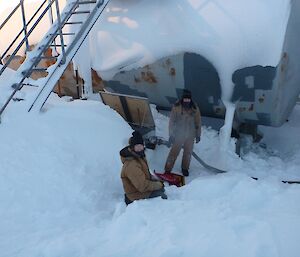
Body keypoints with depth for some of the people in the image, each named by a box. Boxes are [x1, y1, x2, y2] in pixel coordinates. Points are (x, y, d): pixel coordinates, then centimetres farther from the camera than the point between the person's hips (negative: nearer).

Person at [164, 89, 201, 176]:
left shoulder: (195, 109, -6)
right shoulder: (176, 107, -14)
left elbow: (198, 122, 4)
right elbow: (172, 121, -8)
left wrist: (198, 135, 7)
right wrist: (171, 135, -9)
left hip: (190, 136, 3)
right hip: (178, 135, -3)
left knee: (188, 153, 17)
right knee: (174, 152, 2)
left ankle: (185, 168, 38)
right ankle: (168, 169, 17)